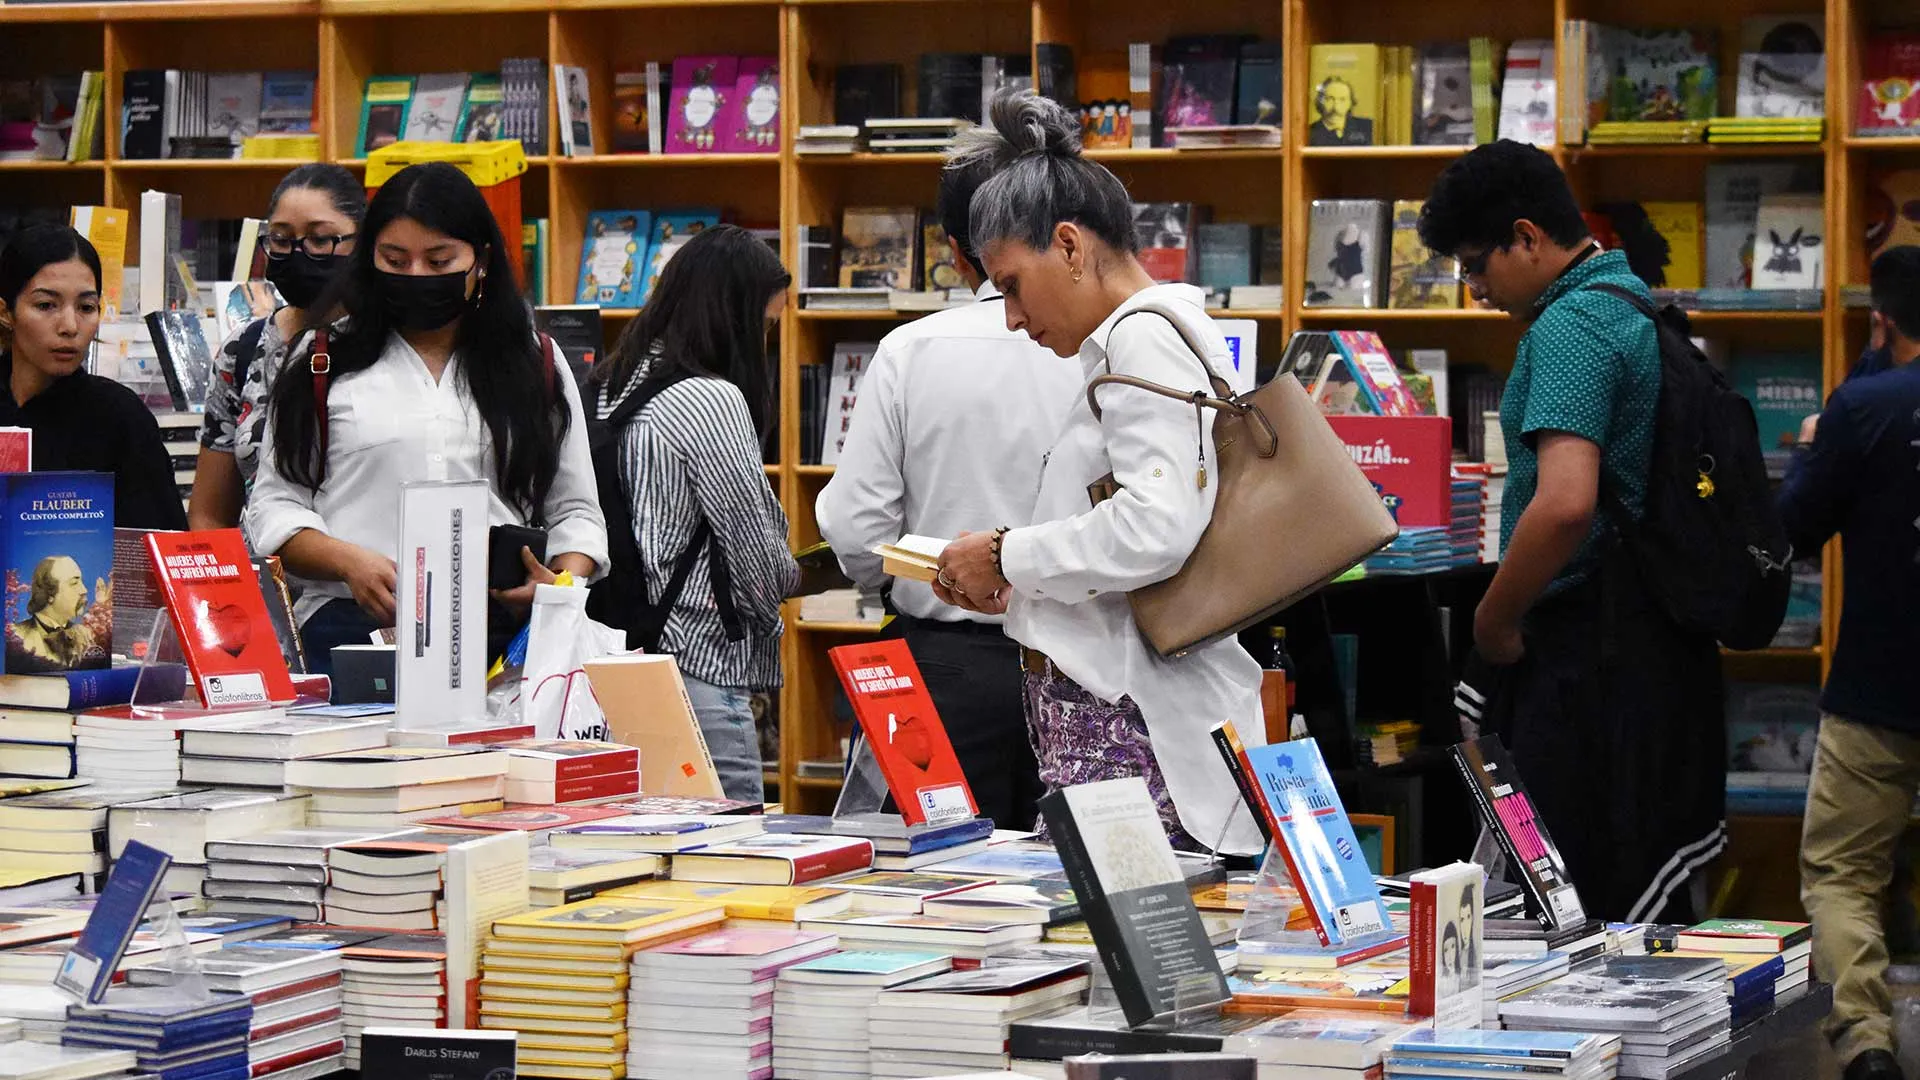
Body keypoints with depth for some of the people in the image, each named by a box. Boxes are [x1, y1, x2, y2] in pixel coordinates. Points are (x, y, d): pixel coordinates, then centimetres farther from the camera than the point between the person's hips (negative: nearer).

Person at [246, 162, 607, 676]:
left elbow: (575, 512, 19)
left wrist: (564, 584, -3)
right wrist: (350, 562, -8)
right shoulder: (323, 363, 13)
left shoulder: (537, 368, 17)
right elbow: (275, 506, 11)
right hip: (352, 629, -1)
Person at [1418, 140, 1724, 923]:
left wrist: (1493, 624, -15)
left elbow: (1566, 504, -29)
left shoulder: (1568, 329, -15)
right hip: (1662, 645, 10)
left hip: (1588, 652, -10)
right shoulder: (1635, 309, 16)